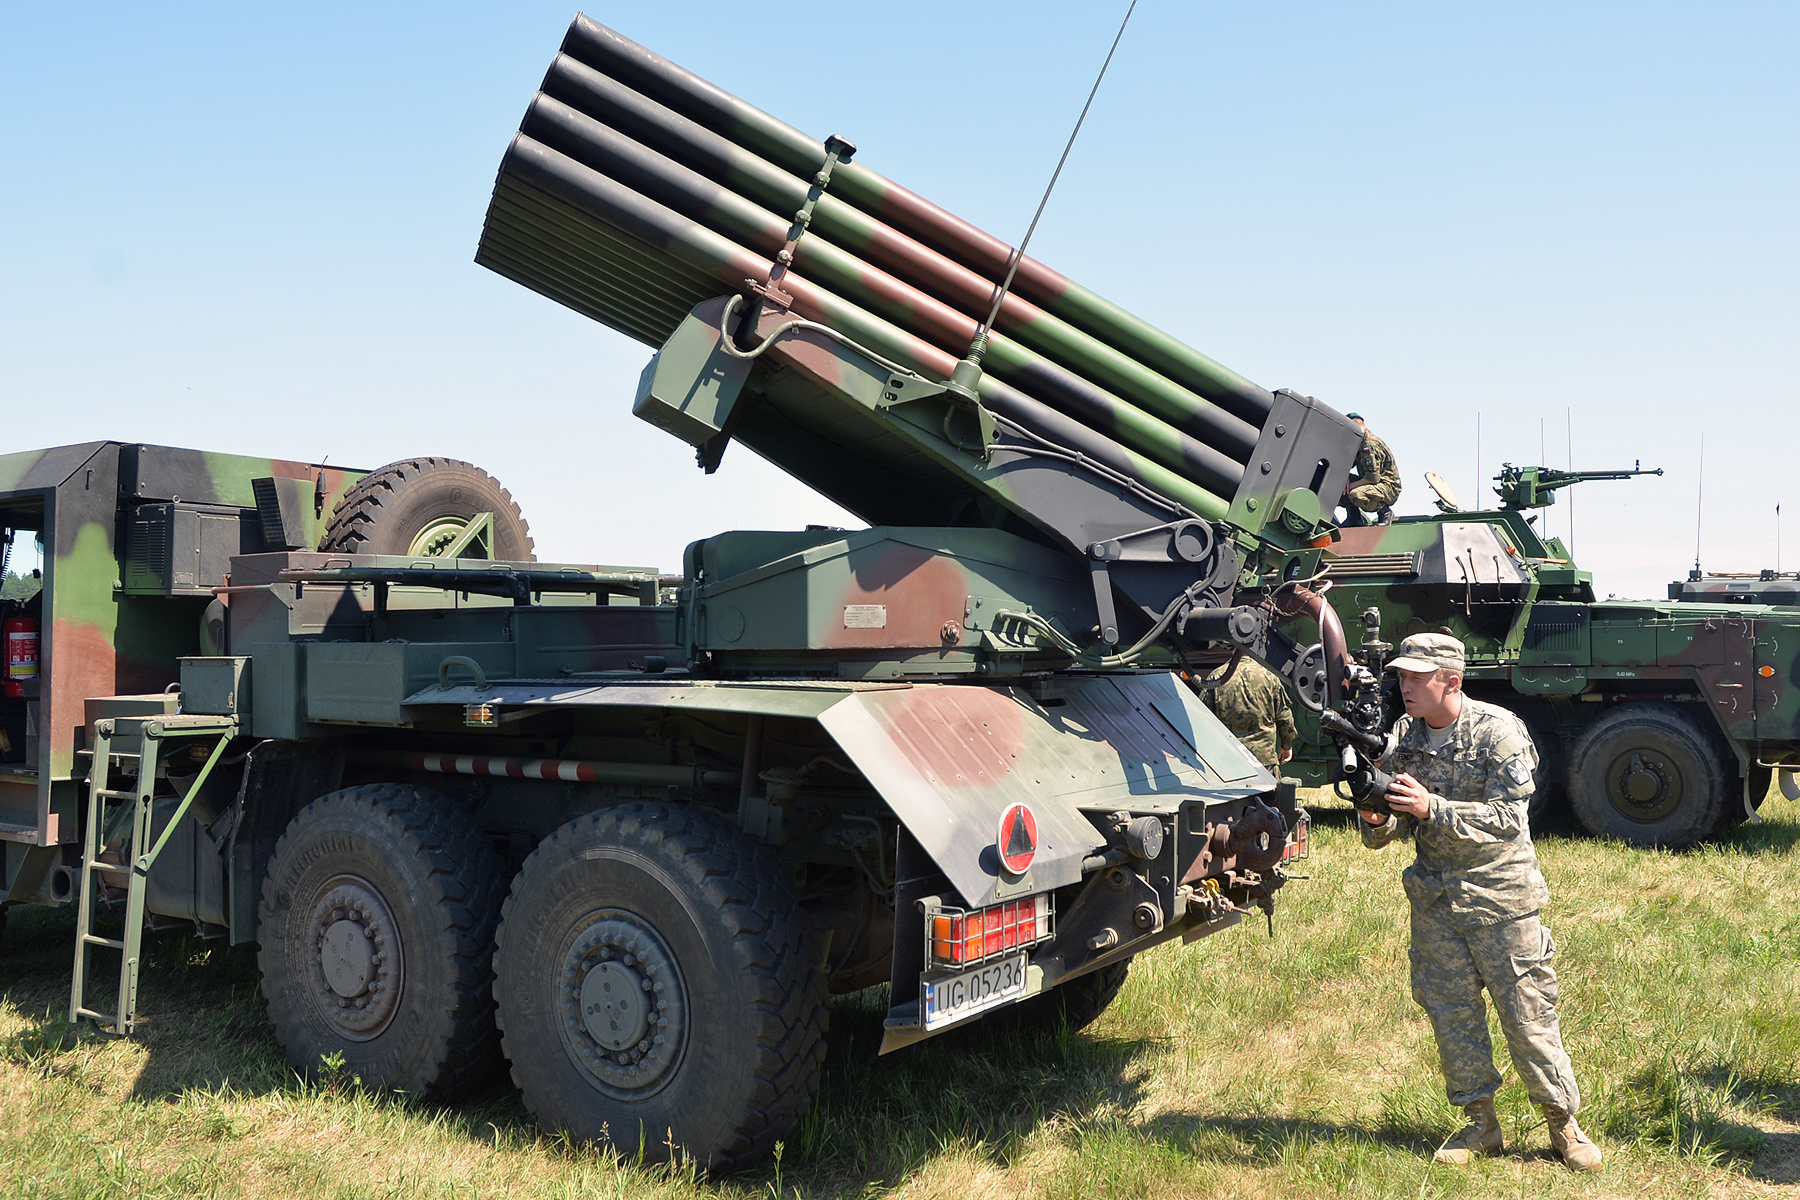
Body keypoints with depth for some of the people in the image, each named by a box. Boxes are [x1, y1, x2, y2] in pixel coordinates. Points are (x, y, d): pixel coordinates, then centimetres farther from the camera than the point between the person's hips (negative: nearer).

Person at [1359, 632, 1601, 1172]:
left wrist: (1432, 808, -30)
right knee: (1452, 1015, 9)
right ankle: (1481, 1125, 24)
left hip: (1500, 893, -5)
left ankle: (1563, 1122, 20)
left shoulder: (1498, 731, -13)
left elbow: (1507, 818, -20)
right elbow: (1396, 824, 5)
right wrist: (1378, 820, -19)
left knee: (1527, 1016, 2)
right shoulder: (1403, 737, 2)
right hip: (1435, 898, 5)